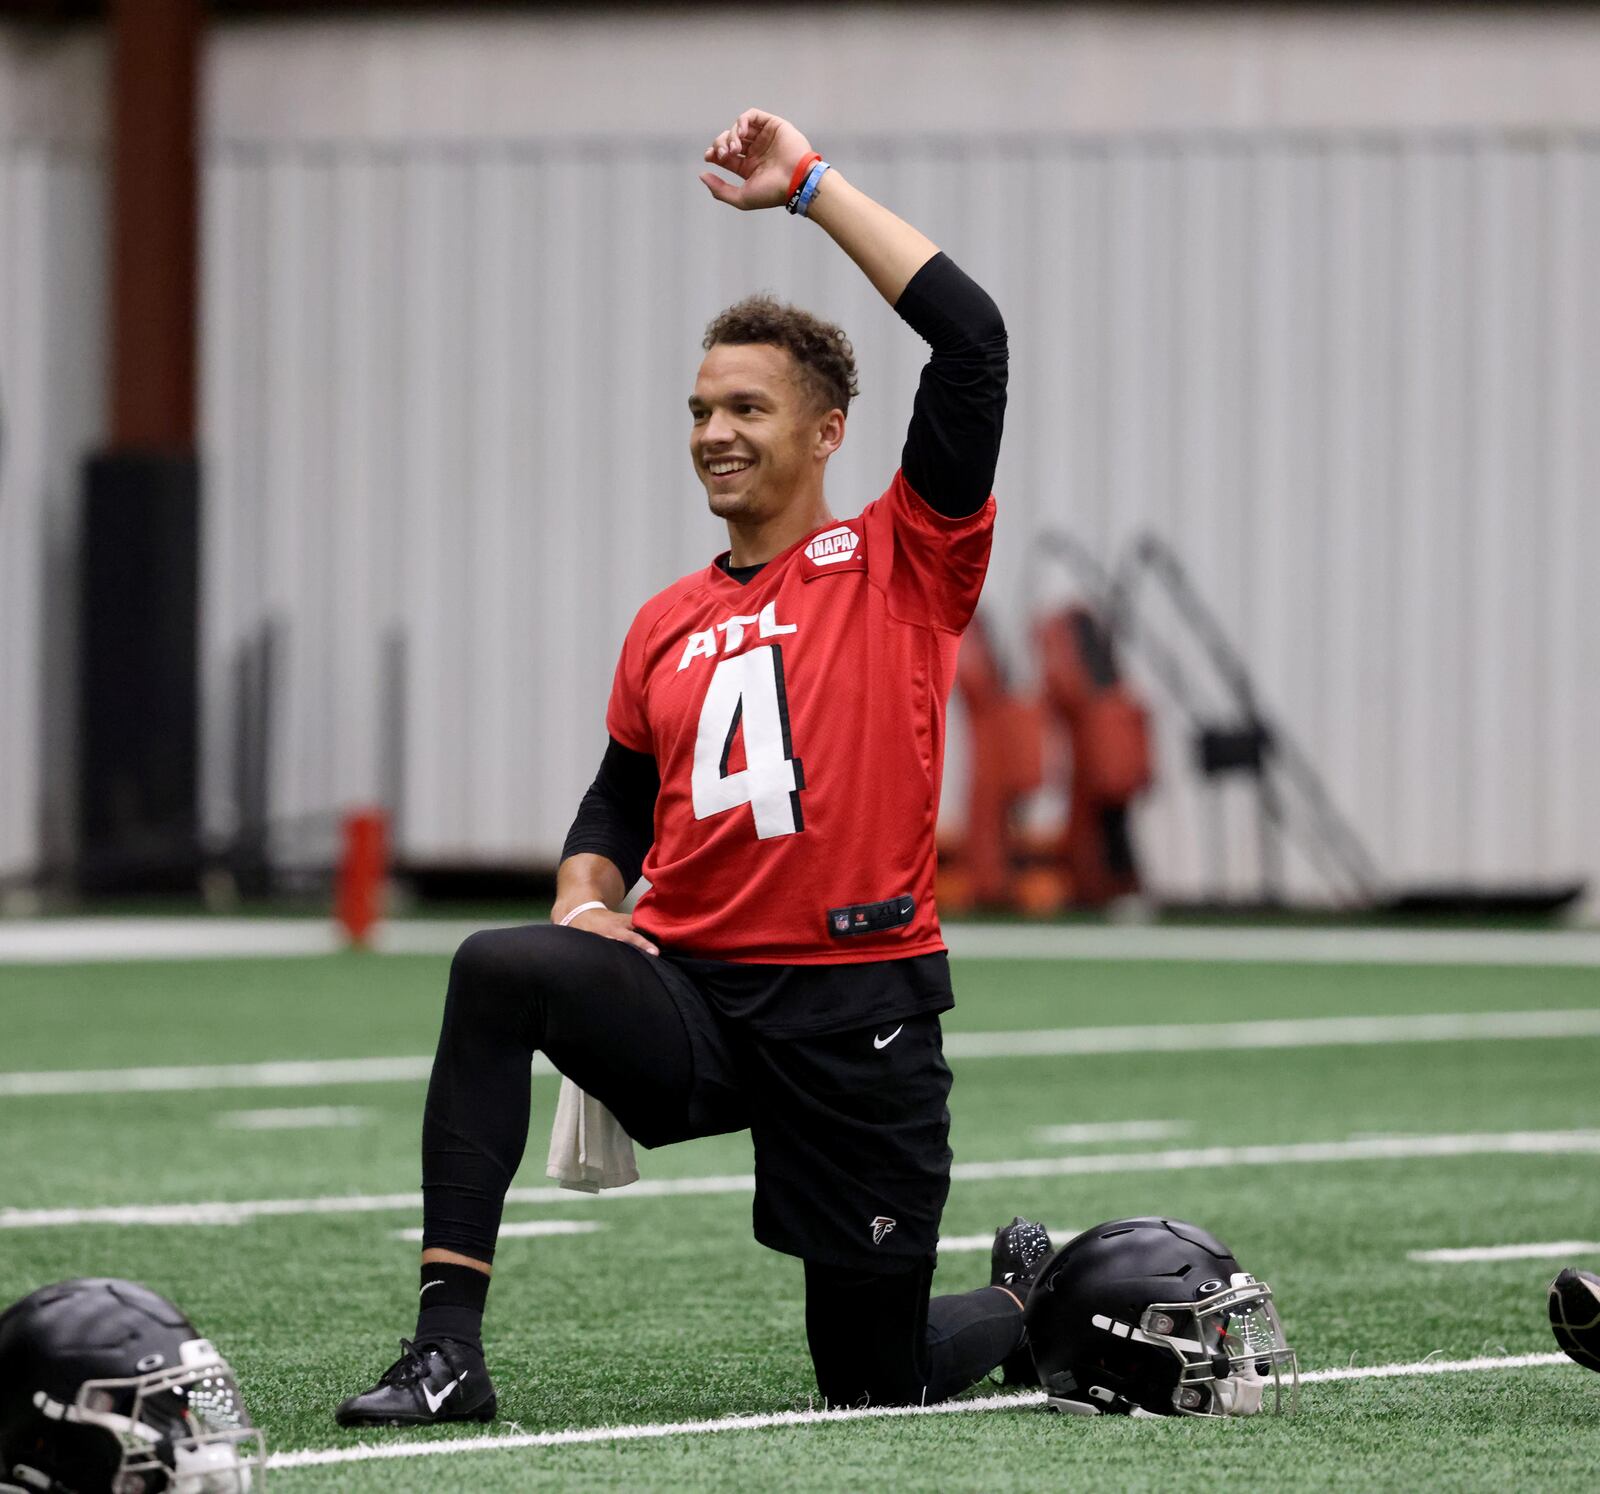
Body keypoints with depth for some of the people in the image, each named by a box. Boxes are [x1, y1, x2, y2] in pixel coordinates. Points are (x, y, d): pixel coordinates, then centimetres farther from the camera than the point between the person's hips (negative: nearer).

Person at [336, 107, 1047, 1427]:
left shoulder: (901, 566, 0)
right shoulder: (666, 627, 14)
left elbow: (971, 338, -11)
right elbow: (619, 800, 27)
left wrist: (810, 187, -8)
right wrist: (585, 898, 3)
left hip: (860, 1009, -3)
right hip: (689, 998, 3)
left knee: (879, 1379, 3)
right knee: (500, 970, -29)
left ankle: (1033, 1301, 41)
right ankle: (447, 1350, -31)